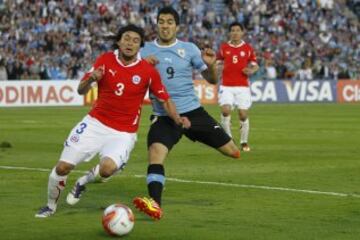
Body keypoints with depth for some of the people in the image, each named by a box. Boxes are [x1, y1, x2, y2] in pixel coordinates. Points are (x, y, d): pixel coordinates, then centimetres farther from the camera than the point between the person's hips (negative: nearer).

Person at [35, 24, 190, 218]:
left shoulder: (148, 71, -8)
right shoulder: (105, 60, -4)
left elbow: (165, 100, 0)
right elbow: (81, 90, 1)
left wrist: (178, 120, -18)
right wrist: (91, 78, -21)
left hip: (123, 133, -2)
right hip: (95, 124, 2)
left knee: (107, 169, -30)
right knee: (62, 167, -4)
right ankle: (51, 206, 25)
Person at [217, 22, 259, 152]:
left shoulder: (248, 48, 4)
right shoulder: (224, 47, 5)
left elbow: (255, 65, 10)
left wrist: (251, 70, -10)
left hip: (243, 86, 0)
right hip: (226, 86, 0)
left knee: (243, 114, -2)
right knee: (225, 110, -18)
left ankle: (244, 142, 15)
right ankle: (228, 138, -1)